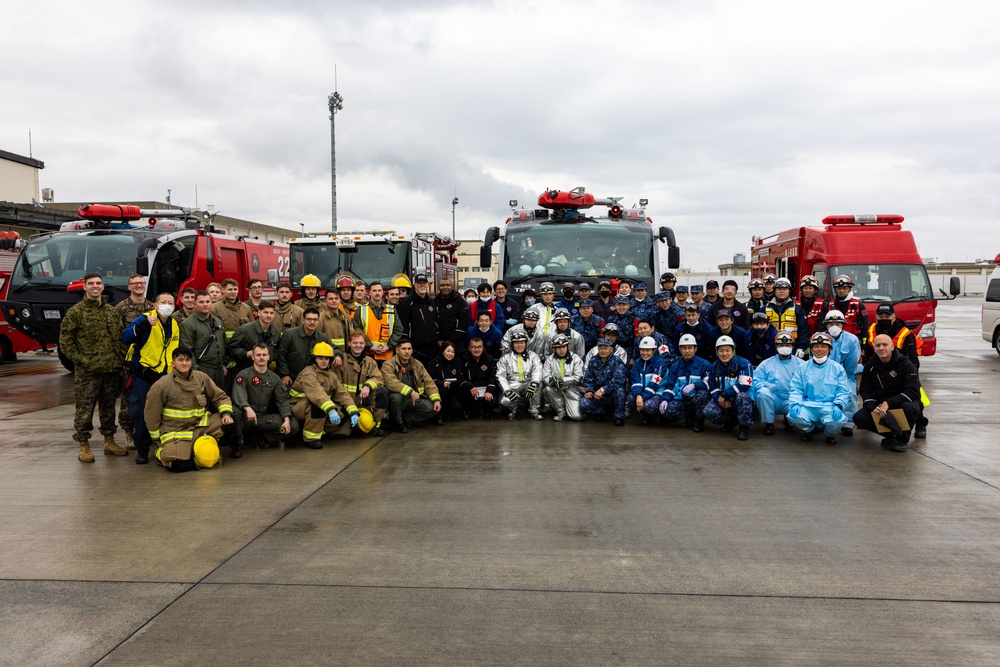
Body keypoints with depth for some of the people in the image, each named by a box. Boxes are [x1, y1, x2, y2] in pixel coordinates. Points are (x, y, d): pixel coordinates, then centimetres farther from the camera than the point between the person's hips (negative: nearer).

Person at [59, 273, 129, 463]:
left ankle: (109, 442, 23)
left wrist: (119, 360, 7)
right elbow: (65, 341, -3)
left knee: (108, 406, 13)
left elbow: (121, 337, 18)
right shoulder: (76, 312, -2)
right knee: (85, 409, -1)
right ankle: (83, 446, 8)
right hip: (87, 372, -4)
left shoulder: (113, 311, 13)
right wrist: (79, 360, -10)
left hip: (111, 369, 5)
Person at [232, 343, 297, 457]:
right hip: (246, 417, -3)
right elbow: (239, 395, -19)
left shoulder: (274, 378, 13)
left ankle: (264, 438, 9)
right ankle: (237, 443, -11)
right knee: (234, 411, -37)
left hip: (264, 418, 4)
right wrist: (248, 409, -40)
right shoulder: (243, 375, -1)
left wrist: (287, 419, -11)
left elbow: (282, 400, 6)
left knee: (293, 425, -15)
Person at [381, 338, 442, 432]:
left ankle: (405, 419, -1)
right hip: (396, 399, -4)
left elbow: (429, 382, 5)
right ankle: (398, 422, -9)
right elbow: (391, 383, -27)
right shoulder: (389, 365, -10)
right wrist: (411, 392, -34)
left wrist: (436, 399, -10)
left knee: (433, 408, -19)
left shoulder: (417, 365, 9)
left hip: (413, 400, 4)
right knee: (396, 396, -39)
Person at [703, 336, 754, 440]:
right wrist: (719, 399, -18)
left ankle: (744, 428, -17)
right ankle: (731, 420, 11)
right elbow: (712, 388, 4)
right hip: (723, 401, 5)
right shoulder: (714, 367, 4)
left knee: (742, 396, -39)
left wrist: (724, 395, -22)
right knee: (709, 411, -23)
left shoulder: (743, 364, -16)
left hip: (744, 401, -5)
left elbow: (744, 386, -25)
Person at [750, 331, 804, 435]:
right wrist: (766, 385, -22)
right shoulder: (766, 363, 9)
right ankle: (769, 423, -10)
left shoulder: (800, 364, 10)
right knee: (763, 392, -31)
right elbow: (755, 381, -1)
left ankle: (789, 421, 8)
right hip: (773, 402, 0)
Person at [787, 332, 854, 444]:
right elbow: (795, 389, 5)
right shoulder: (803, 368, 10)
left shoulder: (837, 368, 7)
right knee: (793, 415, -29)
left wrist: (838, 405, -17)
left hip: (829, 407, -1)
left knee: (839, 419, -34)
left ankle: (830, 433, 7)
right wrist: (795, 403, -15)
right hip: (808, 406, 1)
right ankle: (810, 429, 9)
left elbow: (843, 391, 2)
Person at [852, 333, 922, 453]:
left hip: (903, 402, -3)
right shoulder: (870, 366, 2)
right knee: (858, 417, -21)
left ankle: (902, 439, -11)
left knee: (910, 408, -38)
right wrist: (874, 408, -20)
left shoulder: (905, 364, -11)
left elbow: (913, 391, -19)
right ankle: (893, 435, -5)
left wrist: (888, 404, -29)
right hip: (879, 404, 3)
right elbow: (865, 391, 2)